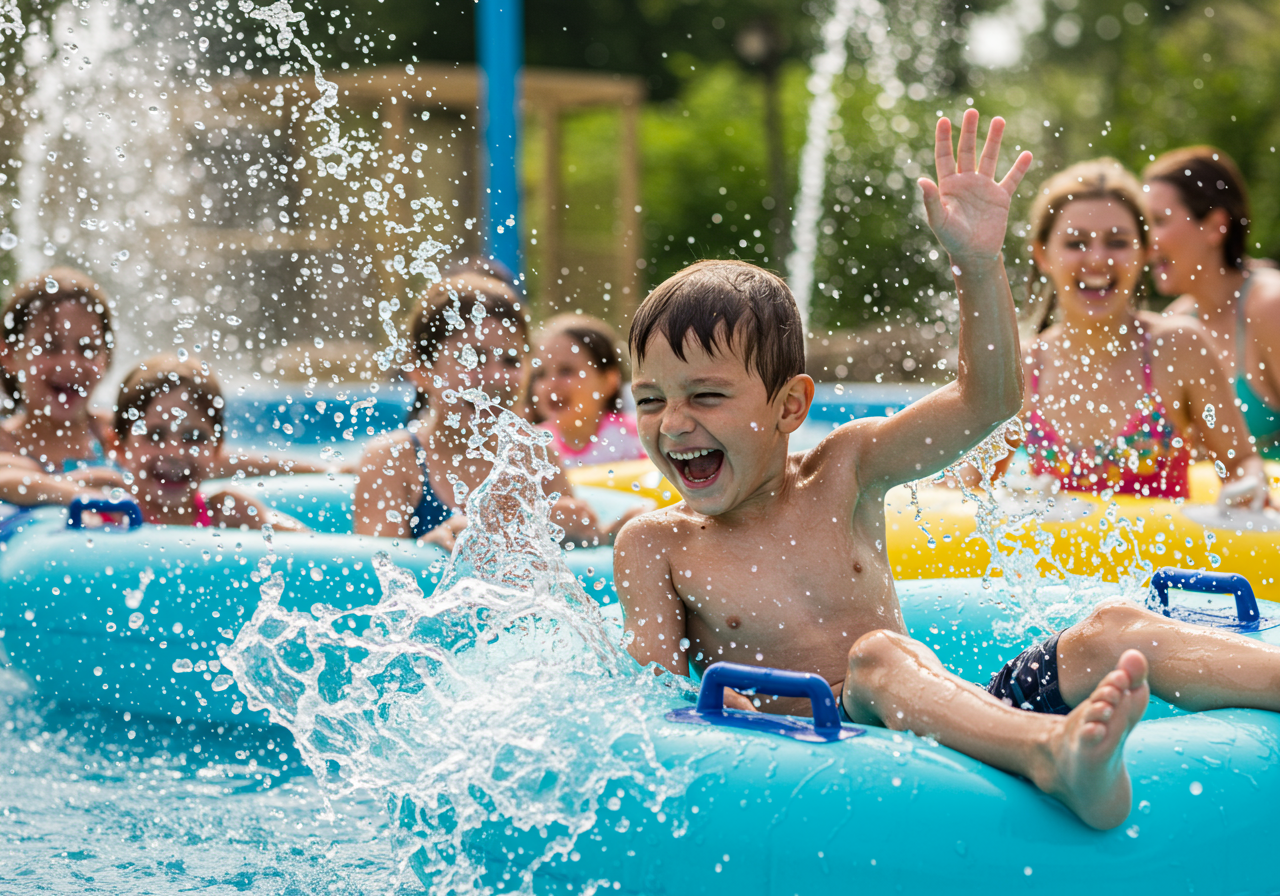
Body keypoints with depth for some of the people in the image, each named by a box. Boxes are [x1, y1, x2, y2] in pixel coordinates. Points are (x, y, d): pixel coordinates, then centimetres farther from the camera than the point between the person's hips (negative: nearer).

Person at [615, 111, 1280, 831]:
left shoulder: (841, 473, 9)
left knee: (1113, 633, -16)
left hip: (965, 725, 4)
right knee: (880, 657, -37)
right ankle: (1055, 756, -66)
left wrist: (978, 262, -12)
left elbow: (987, 399, 2)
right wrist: (726, 715, -25)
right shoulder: (654, 546, 5)